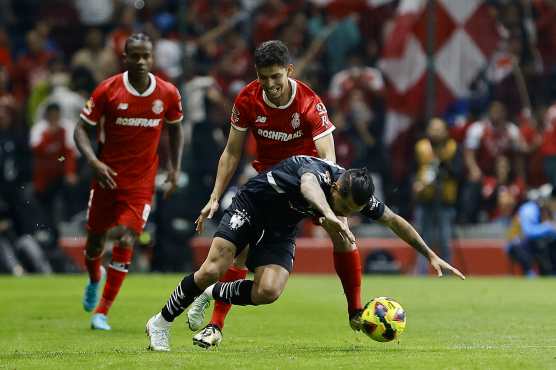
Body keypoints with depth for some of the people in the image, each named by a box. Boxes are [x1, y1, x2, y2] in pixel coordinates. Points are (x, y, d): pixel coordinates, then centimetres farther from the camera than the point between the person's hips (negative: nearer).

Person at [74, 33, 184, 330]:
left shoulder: (168, 94, -4)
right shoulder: (108, 90, -10)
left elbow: (175, 128, 14)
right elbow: (81, 128, -5)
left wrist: (175, 168, 6)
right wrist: (94, 162, -21)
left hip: (141, 183, 0)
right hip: (107, 175, 0)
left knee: (125, 242, -13)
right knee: (95, 239, 11)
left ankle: (101, 312, -2)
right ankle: (94, 278, 48)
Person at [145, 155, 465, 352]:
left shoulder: (359, 195, -16)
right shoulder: (316, 170, -34)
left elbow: (394, 220, 1)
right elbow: (309, 185, -61)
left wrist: (431, 255, 5)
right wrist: (329, 215, -80)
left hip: (281, 228, 5)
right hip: (250, 207, -5)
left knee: (268, 292, -18)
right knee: (212, 270, -20)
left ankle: (212, 295, 9)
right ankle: (162, 323, 1)